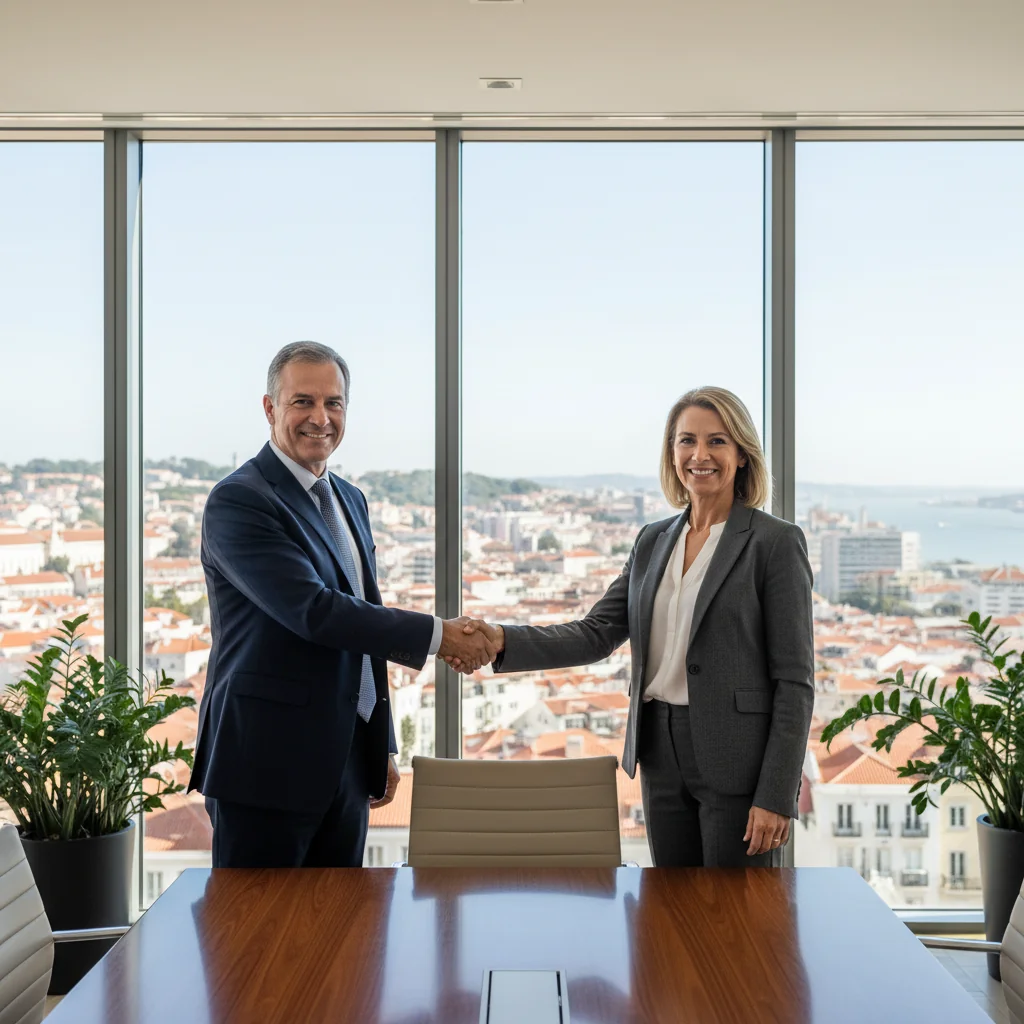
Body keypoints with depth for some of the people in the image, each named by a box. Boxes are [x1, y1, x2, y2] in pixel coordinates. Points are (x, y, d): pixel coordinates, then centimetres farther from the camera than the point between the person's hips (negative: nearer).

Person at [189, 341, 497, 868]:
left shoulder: (349, 500, 15)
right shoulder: (238, 501, -12)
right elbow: (313, 611, -22)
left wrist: (383, 747, 19)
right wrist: (436, 635, -18)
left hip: (344, 764, 8)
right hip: (267, 765, -7)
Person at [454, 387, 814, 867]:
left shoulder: (775, 541, -7)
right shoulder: (653, 541, 11)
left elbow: (794, 679, -9)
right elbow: (596, 634, 3)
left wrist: (775, 796, -14)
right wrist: (502, 641, -13)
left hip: (737, 761, -6)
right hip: (663, 759, 6)